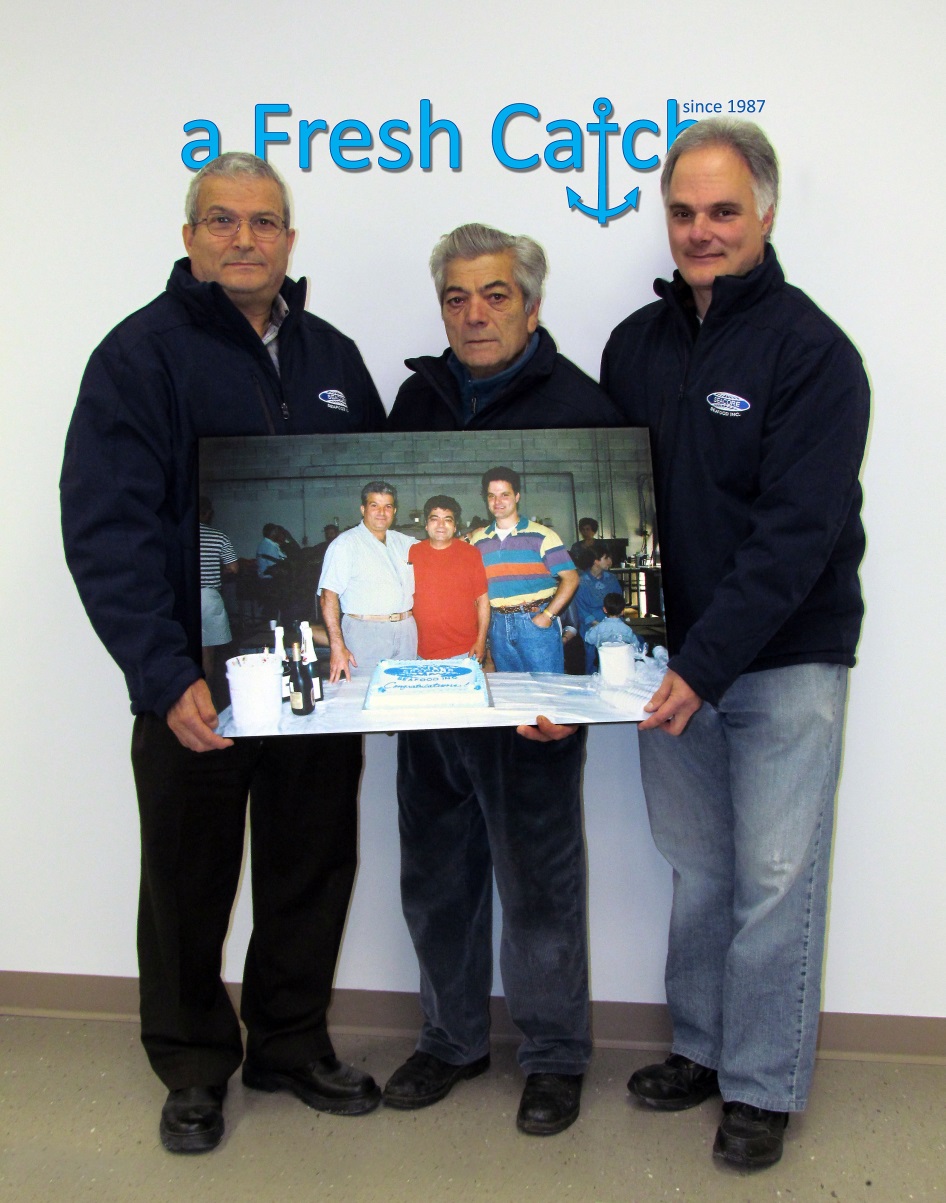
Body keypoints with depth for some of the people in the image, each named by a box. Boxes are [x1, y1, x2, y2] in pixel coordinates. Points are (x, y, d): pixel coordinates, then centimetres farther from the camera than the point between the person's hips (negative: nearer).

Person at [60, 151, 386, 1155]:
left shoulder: (332, 357, 9)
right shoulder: (142, 354, -7)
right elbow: (106, 532, -15)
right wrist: (164, 676, -25)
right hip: (194, 684, -4)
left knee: (313, 872, 15)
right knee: (189, 881, 12)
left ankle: (292, 1044, 36)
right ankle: (194, 1068, 32)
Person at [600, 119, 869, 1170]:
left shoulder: (811, 351, -10)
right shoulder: (635, 343, 7)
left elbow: (795, 534, -18)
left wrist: (705, 664, -24)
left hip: (783, 659, -4)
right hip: (672, 656, 5)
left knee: (774, 877, 2)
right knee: (697, 866, 15)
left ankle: (764, 1086, 18)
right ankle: (701, 1047, 32)